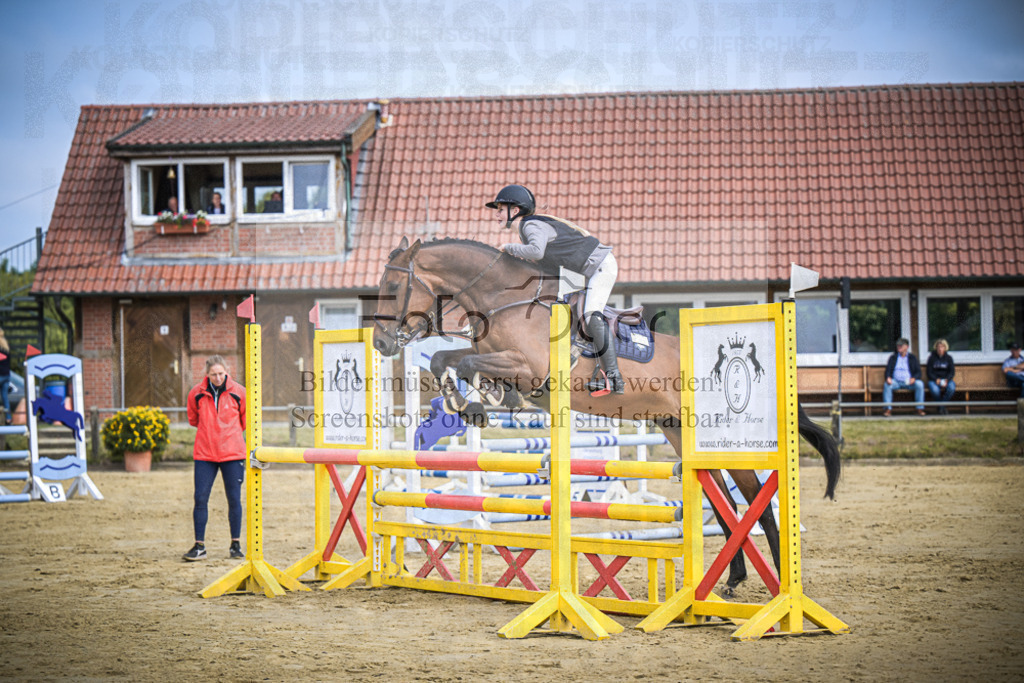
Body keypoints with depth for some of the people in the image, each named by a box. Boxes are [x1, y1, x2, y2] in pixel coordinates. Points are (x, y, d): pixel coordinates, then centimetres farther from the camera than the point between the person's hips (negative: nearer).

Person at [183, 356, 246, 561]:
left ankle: (235, 545, 14)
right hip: (204, 453, 1)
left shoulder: (238, 392, -3)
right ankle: (199, 546, 2)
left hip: (232, 453, -1)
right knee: (200, 499, -4)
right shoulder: (197, 394, 0)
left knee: (234, 499, 3)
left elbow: (245, 421, 12)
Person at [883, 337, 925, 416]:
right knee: (886, 385, -31)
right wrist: (888, 378, -16)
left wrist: (913, 378, -18)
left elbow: (918, 372, 5)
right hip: (896, 382, 1)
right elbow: (888, 370, 8)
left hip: (909, 382, -1)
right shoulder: (893, 358, 16)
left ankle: (920, 408, -25)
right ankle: (888, 409, -31)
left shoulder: (912, 357, 13)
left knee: (919, 384, -30)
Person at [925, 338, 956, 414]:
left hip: (946, 380, 2)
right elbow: (929, 372, 1)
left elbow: (952, 371, 4)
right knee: (934, 390, -38)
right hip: (934, 380, -2)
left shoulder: (949, 358, 10)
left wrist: (946, 380, -15)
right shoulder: (932, 358, 5)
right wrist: (936, 380, -17)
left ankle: (942, 406, -19)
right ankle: (941, 406, -13)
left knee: (952, 387, -35)